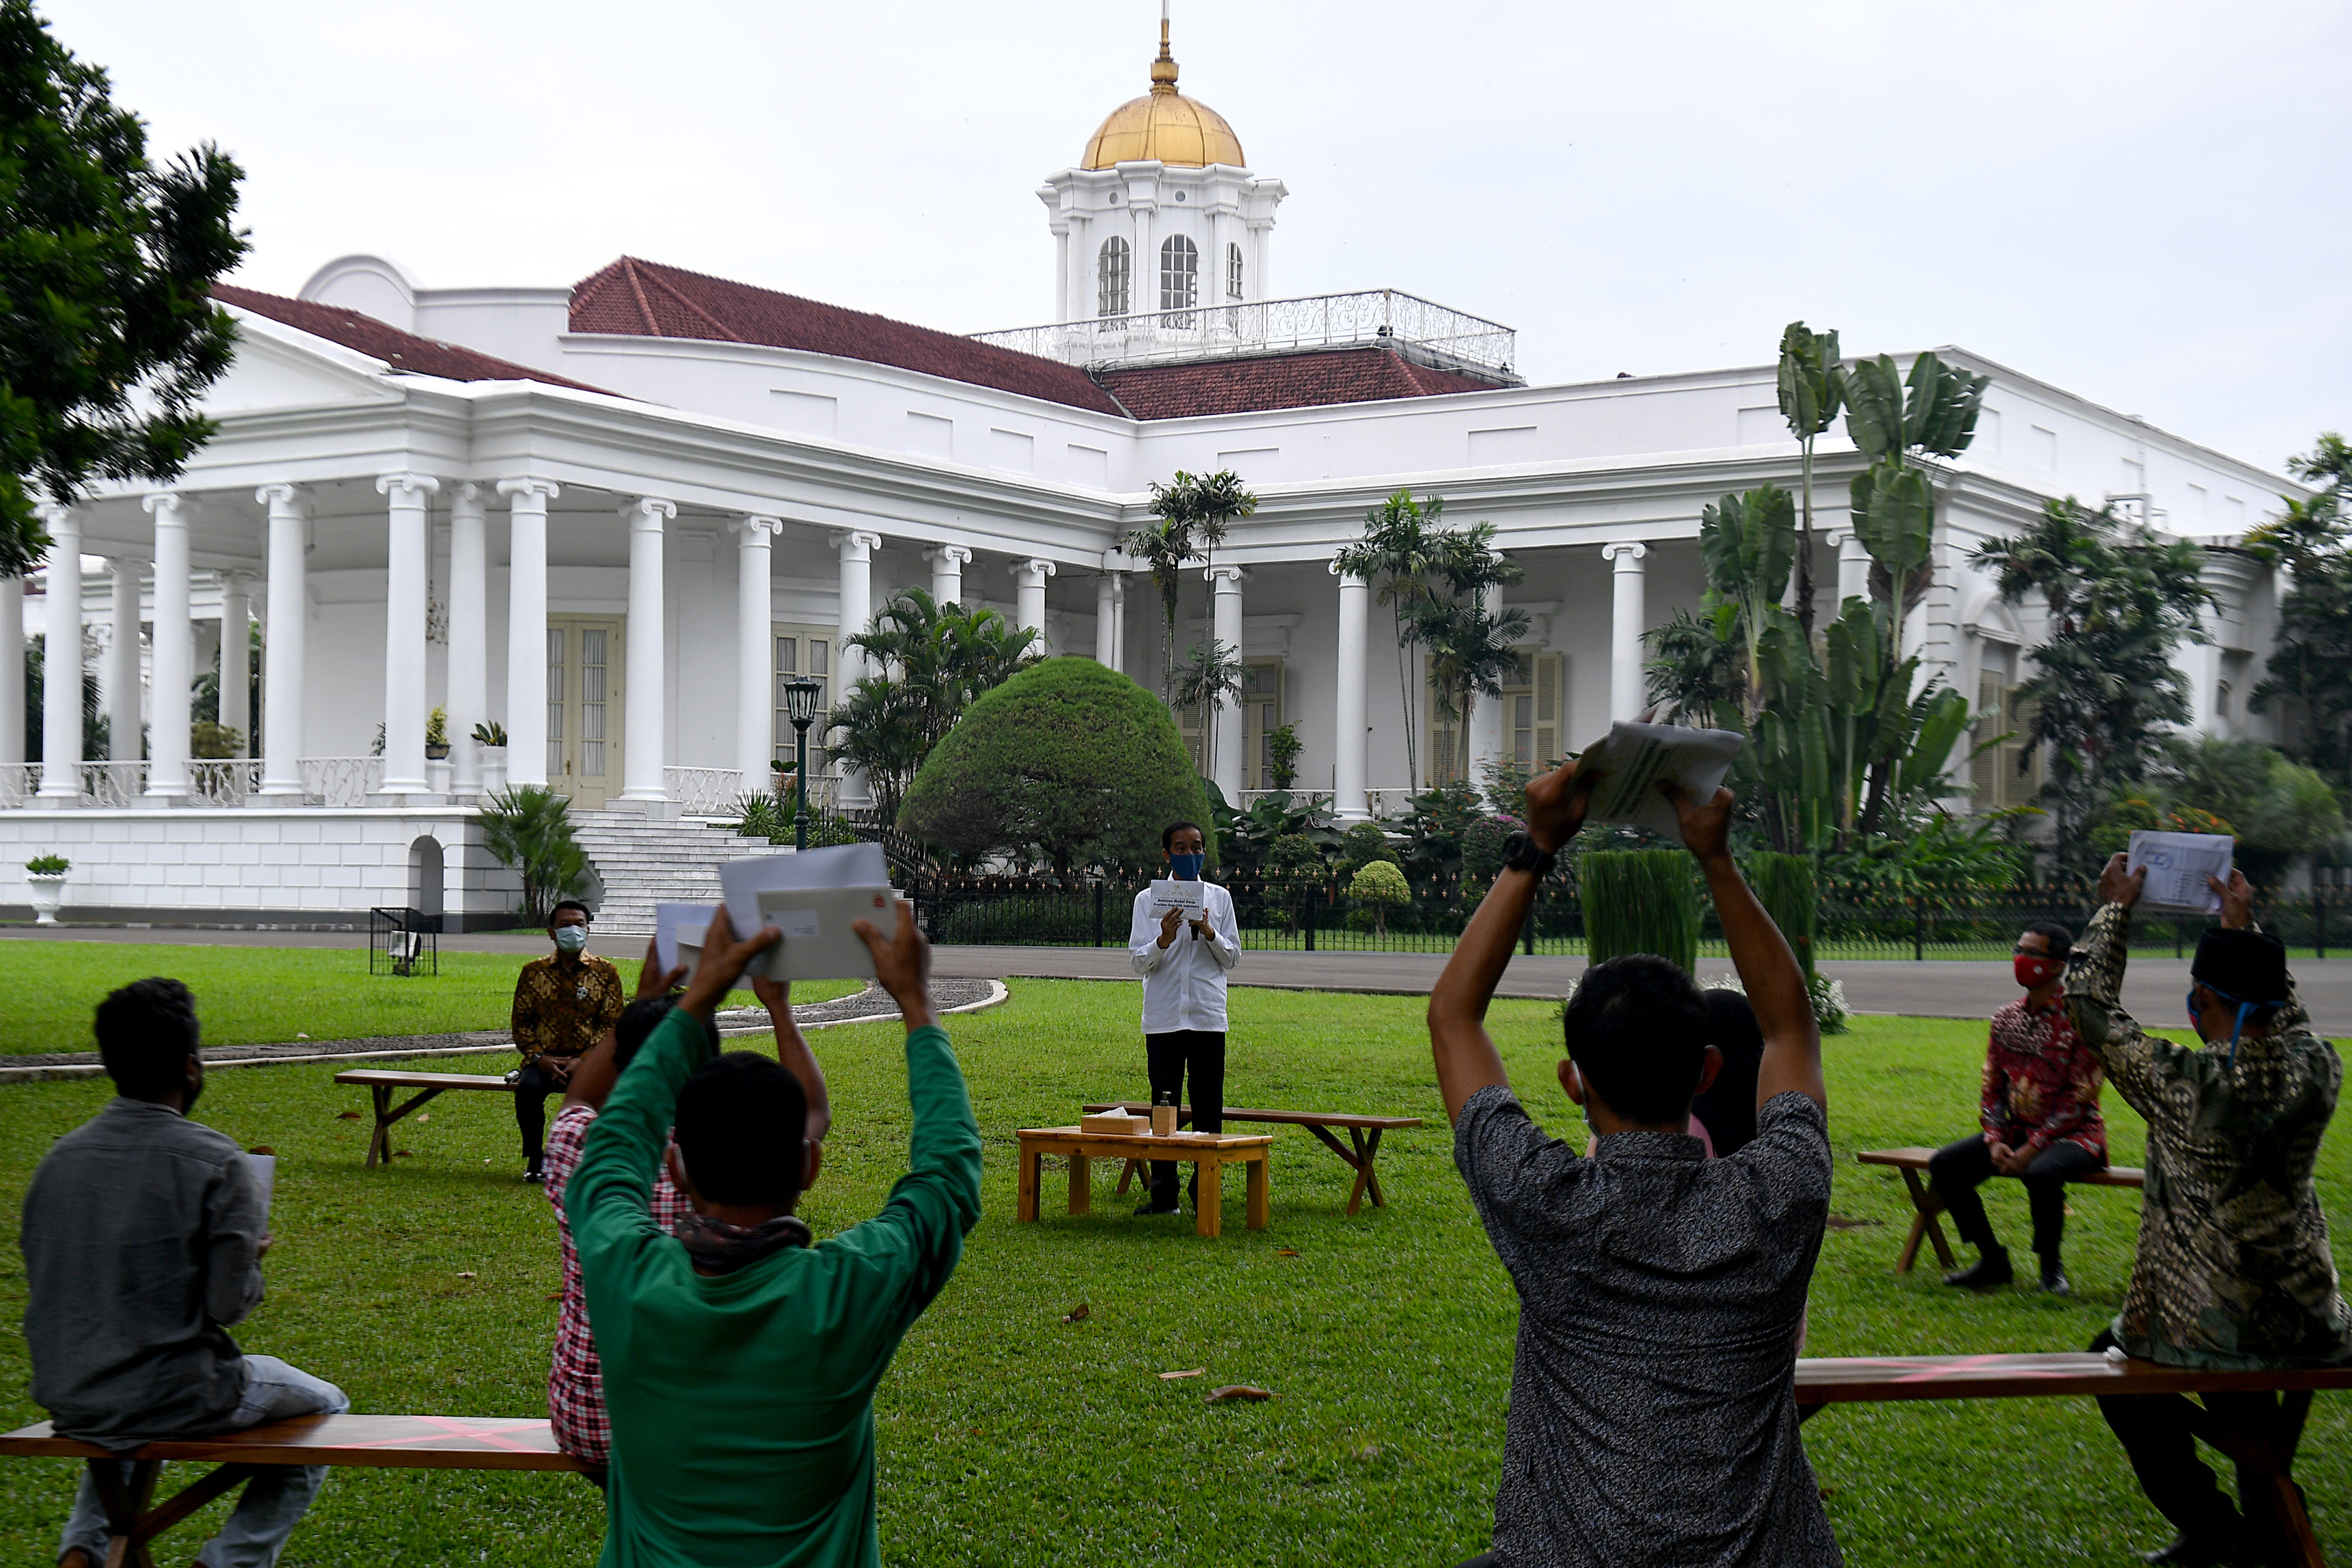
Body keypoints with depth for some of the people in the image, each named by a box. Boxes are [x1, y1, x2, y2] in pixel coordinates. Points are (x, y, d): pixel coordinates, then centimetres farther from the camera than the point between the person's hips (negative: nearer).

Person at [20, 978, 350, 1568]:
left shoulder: (61, 1158, 0)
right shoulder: (218, 1165, -16)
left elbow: (40, 1285, 7)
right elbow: (228, 1304, -17)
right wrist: (251, 1261, 4)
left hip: (65, 1402, 6)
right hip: (179, 1402, -6)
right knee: (325, 1408, 21)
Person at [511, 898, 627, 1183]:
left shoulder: (605, 973, 5)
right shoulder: (534, 972, 9)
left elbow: (612, 1025, 0)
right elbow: (521, 1023, 9)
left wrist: (584, 1061, -13)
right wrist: (539, 1057, -9)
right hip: (545, 1060, 1)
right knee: (528, 1088, -32)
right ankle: (535, 1159, -12)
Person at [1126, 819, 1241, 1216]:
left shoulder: (1219, 897, 10)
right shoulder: (1148, 900, 6)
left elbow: (1233, 958, 9)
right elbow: (1138, 961, 2)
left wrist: (1210, 933, -10)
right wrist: (1163, 940, -17)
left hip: (1208, 1016, 1)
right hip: (1163, 1016, -1)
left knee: (1208, 1108, 1)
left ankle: (1204, 1193, 7)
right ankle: (1163, 1194, 7)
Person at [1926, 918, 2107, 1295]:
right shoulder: (2006, 1019, 8)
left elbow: (2080, 1098, -16)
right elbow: (1992, 1089, 11)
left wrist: (2033, 1148, -20)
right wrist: (1995, 1141, -7)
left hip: (2073, 1134, -6)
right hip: (2017, 1131, 7)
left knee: (2041, 1173, -38)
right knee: (1944, 1165, -12)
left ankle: (2050, 1265, -12)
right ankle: (1993, 1260, 0)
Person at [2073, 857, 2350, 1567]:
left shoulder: (2180, 1082, -21)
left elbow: (2091, 1003, -5)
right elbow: (2286, 1015, 16)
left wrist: (2116, 908, 8)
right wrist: (2244, 926, 24)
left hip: (2205, 1329, -5)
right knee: (2238, 1371, 38)